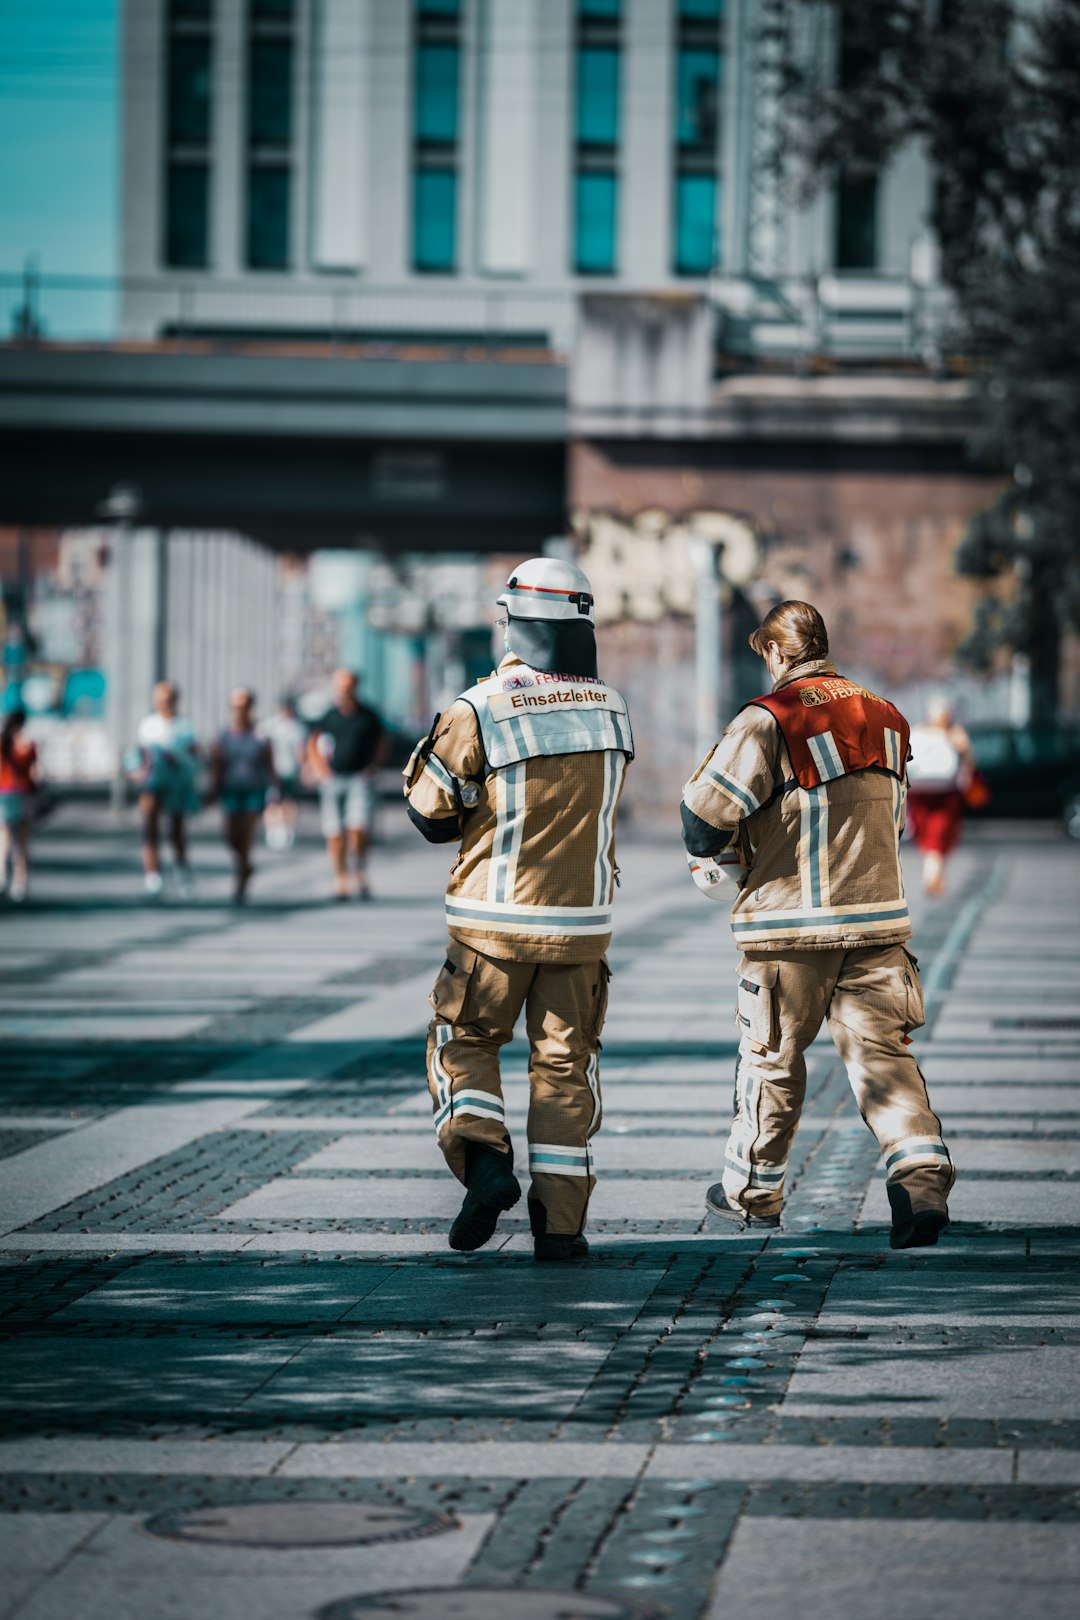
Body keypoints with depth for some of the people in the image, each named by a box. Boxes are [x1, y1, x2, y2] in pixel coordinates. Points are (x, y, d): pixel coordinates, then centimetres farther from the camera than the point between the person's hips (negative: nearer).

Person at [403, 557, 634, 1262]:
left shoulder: (480, 712, -14)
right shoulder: (613, 709, 0)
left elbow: (431, 810, -6)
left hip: (495, 919, -3)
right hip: (581, 921, 3)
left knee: (464, 1045, 14)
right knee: (565, 1063, 10)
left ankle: (484, 1159, -10)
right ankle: (560, 1221, 8)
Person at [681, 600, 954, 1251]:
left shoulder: (768, 720, -11)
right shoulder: (887, 719, 10)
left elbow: (706, 807, -13)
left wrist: (723, 871, 6)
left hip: (791, 922, -4)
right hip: (879, 915, 4)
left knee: (772, 1056, 11)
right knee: (882, 1050, 2)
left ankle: (754, 1190, 25)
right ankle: (923, 1179, -17)